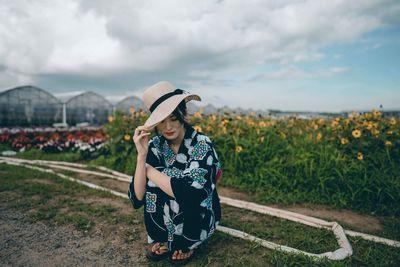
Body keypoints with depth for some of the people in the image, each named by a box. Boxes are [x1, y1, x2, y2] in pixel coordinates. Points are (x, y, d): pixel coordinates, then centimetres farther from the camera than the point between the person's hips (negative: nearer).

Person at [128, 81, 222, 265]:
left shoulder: (202, 145, -24)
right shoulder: (154, 146, -13)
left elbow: (186, 193, -37)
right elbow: (137, 199, -19)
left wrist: (148, 168, -25)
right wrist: (141, 155, -30)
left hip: (200, 217, -3)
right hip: (166, 217, 3)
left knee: (180, 193, -31)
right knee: (154, 180, -23)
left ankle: (186, 243, 3)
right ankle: (165, 240, 5)